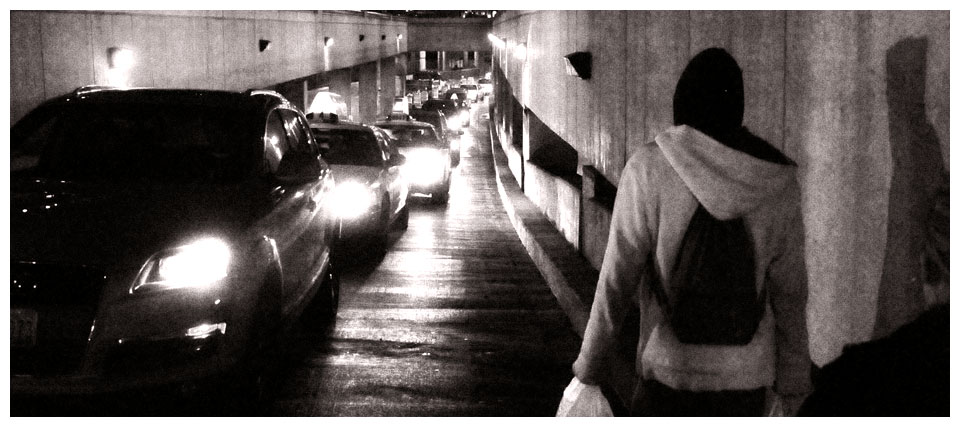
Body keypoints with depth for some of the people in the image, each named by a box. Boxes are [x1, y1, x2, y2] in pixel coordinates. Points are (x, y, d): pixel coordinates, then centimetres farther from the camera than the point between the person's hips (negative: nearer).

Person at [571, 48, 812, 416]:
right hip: (747, 377, 3)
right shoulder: (777, 182, -1)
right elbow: (789, 292, 3)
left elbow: (617, 280, -9)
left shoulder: (648, 168, -9)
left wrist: (589, 367, 1)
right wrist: (794, 387, 12)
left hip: (670, 371, -3)